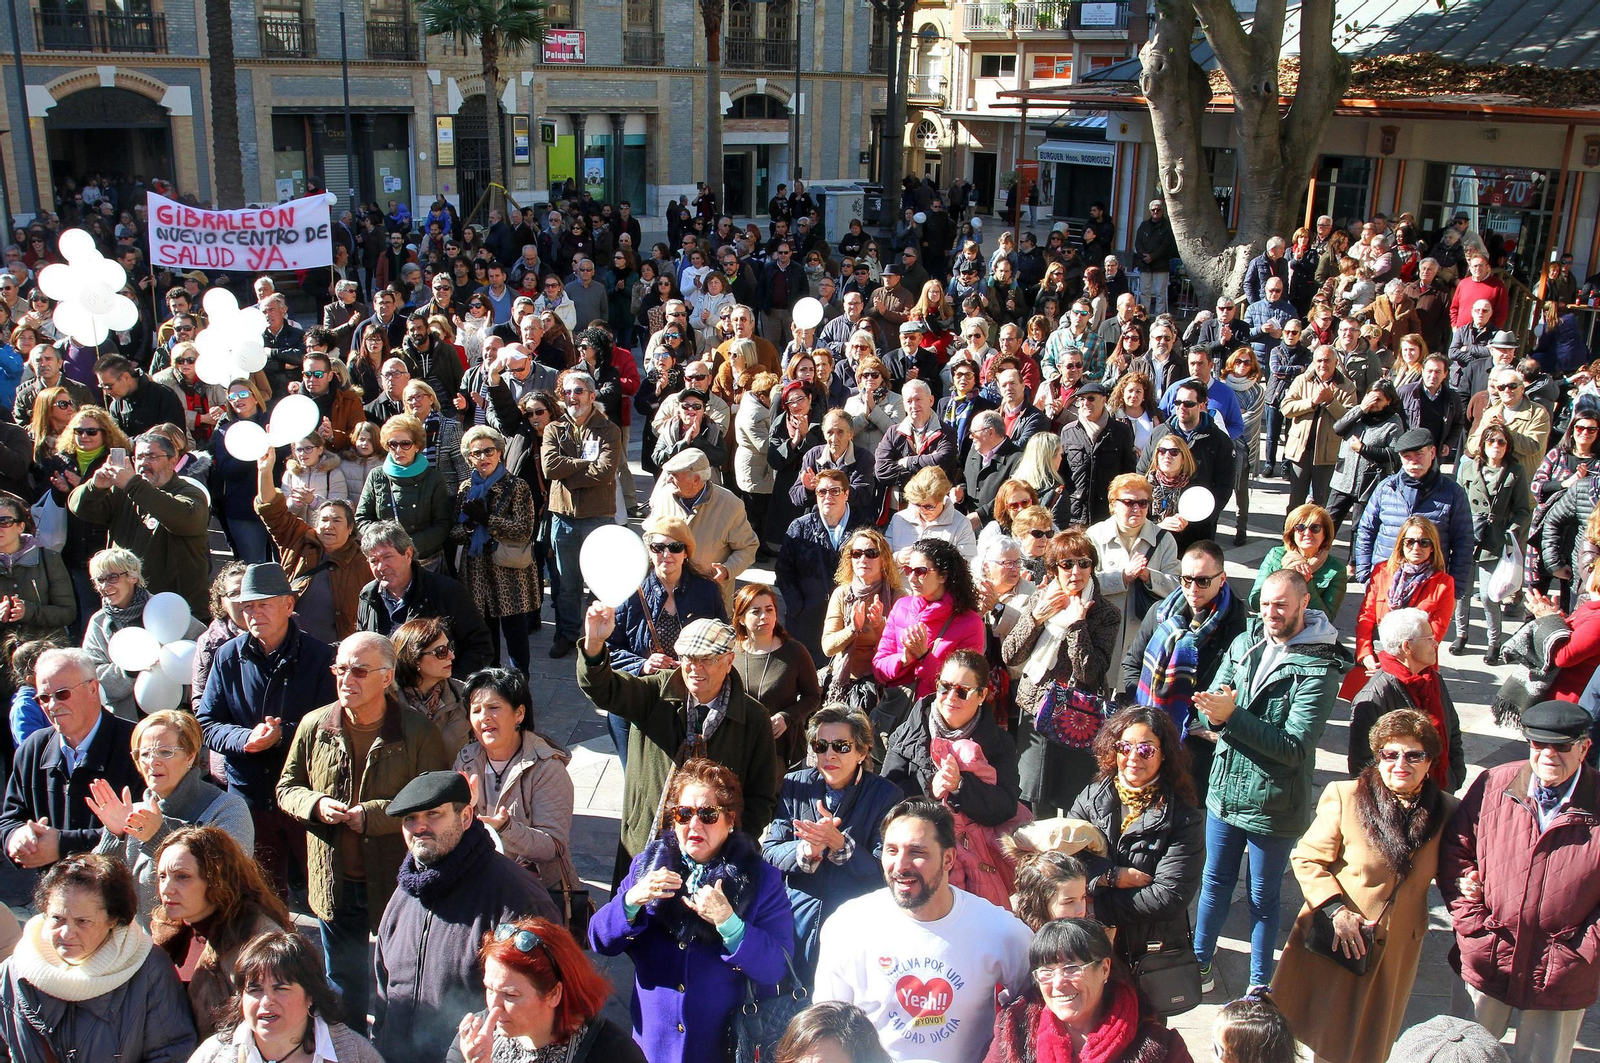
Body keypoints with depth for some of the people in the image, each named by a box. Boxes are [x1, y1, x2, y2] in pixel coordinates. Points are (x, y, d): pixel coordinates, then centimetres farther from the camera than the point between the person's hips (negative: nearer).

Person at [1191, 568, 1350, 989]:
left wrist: (1232, 715, -30)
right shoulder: (1245, 643, 0)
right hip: (1225, 792, 5)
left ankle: (1260, 986, 30)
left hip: (1273, 804, -5)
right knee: (1215, 883, 20)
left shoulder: (1319, 668, -17)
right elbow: (1214, 704, 2)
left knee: (1263, 898, 12)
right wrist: (1214, 713, -22)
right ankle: (1199, 962, 39)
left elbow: (1295, 746, -24)